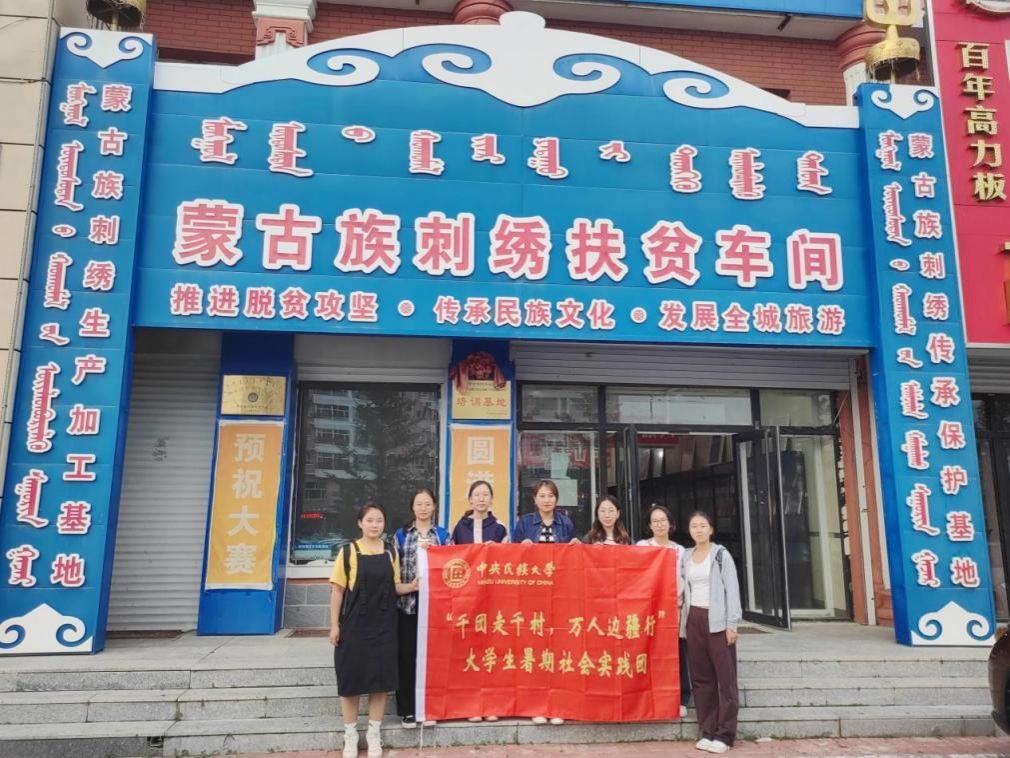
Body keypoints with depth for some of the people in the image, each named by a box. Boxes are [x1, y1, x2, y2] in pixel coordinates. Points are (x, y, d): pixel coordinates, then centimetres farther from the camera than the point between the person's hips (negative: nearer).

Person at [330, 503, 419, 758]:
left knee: (381, 679, 6)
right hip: (354, 625, -2)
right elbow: (337, 590, -4)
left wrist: (411, 587, -8)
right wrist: (334, 625, -7)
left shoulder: (391, 553, 5)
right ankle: (350, 735, 20)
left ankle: (374, 734, 21)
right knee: (350, 679, 3)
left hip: (383, 626, 3)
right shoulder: (348, 551, -5)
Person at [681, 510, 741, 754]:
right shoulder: (686, 556, 11)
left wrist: (732, 624, -11)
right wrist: (684, 623, 6)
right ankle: (708, 731, 14)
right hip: (694, 620, 5)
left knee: (725, 677, -2)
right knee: (701, 678, 7)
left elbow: (732, 589, -5)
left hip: (717, 621, -5)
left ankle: (725, 734, 3)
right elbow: (684, 589, 13)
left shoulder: (721, 554, -1)